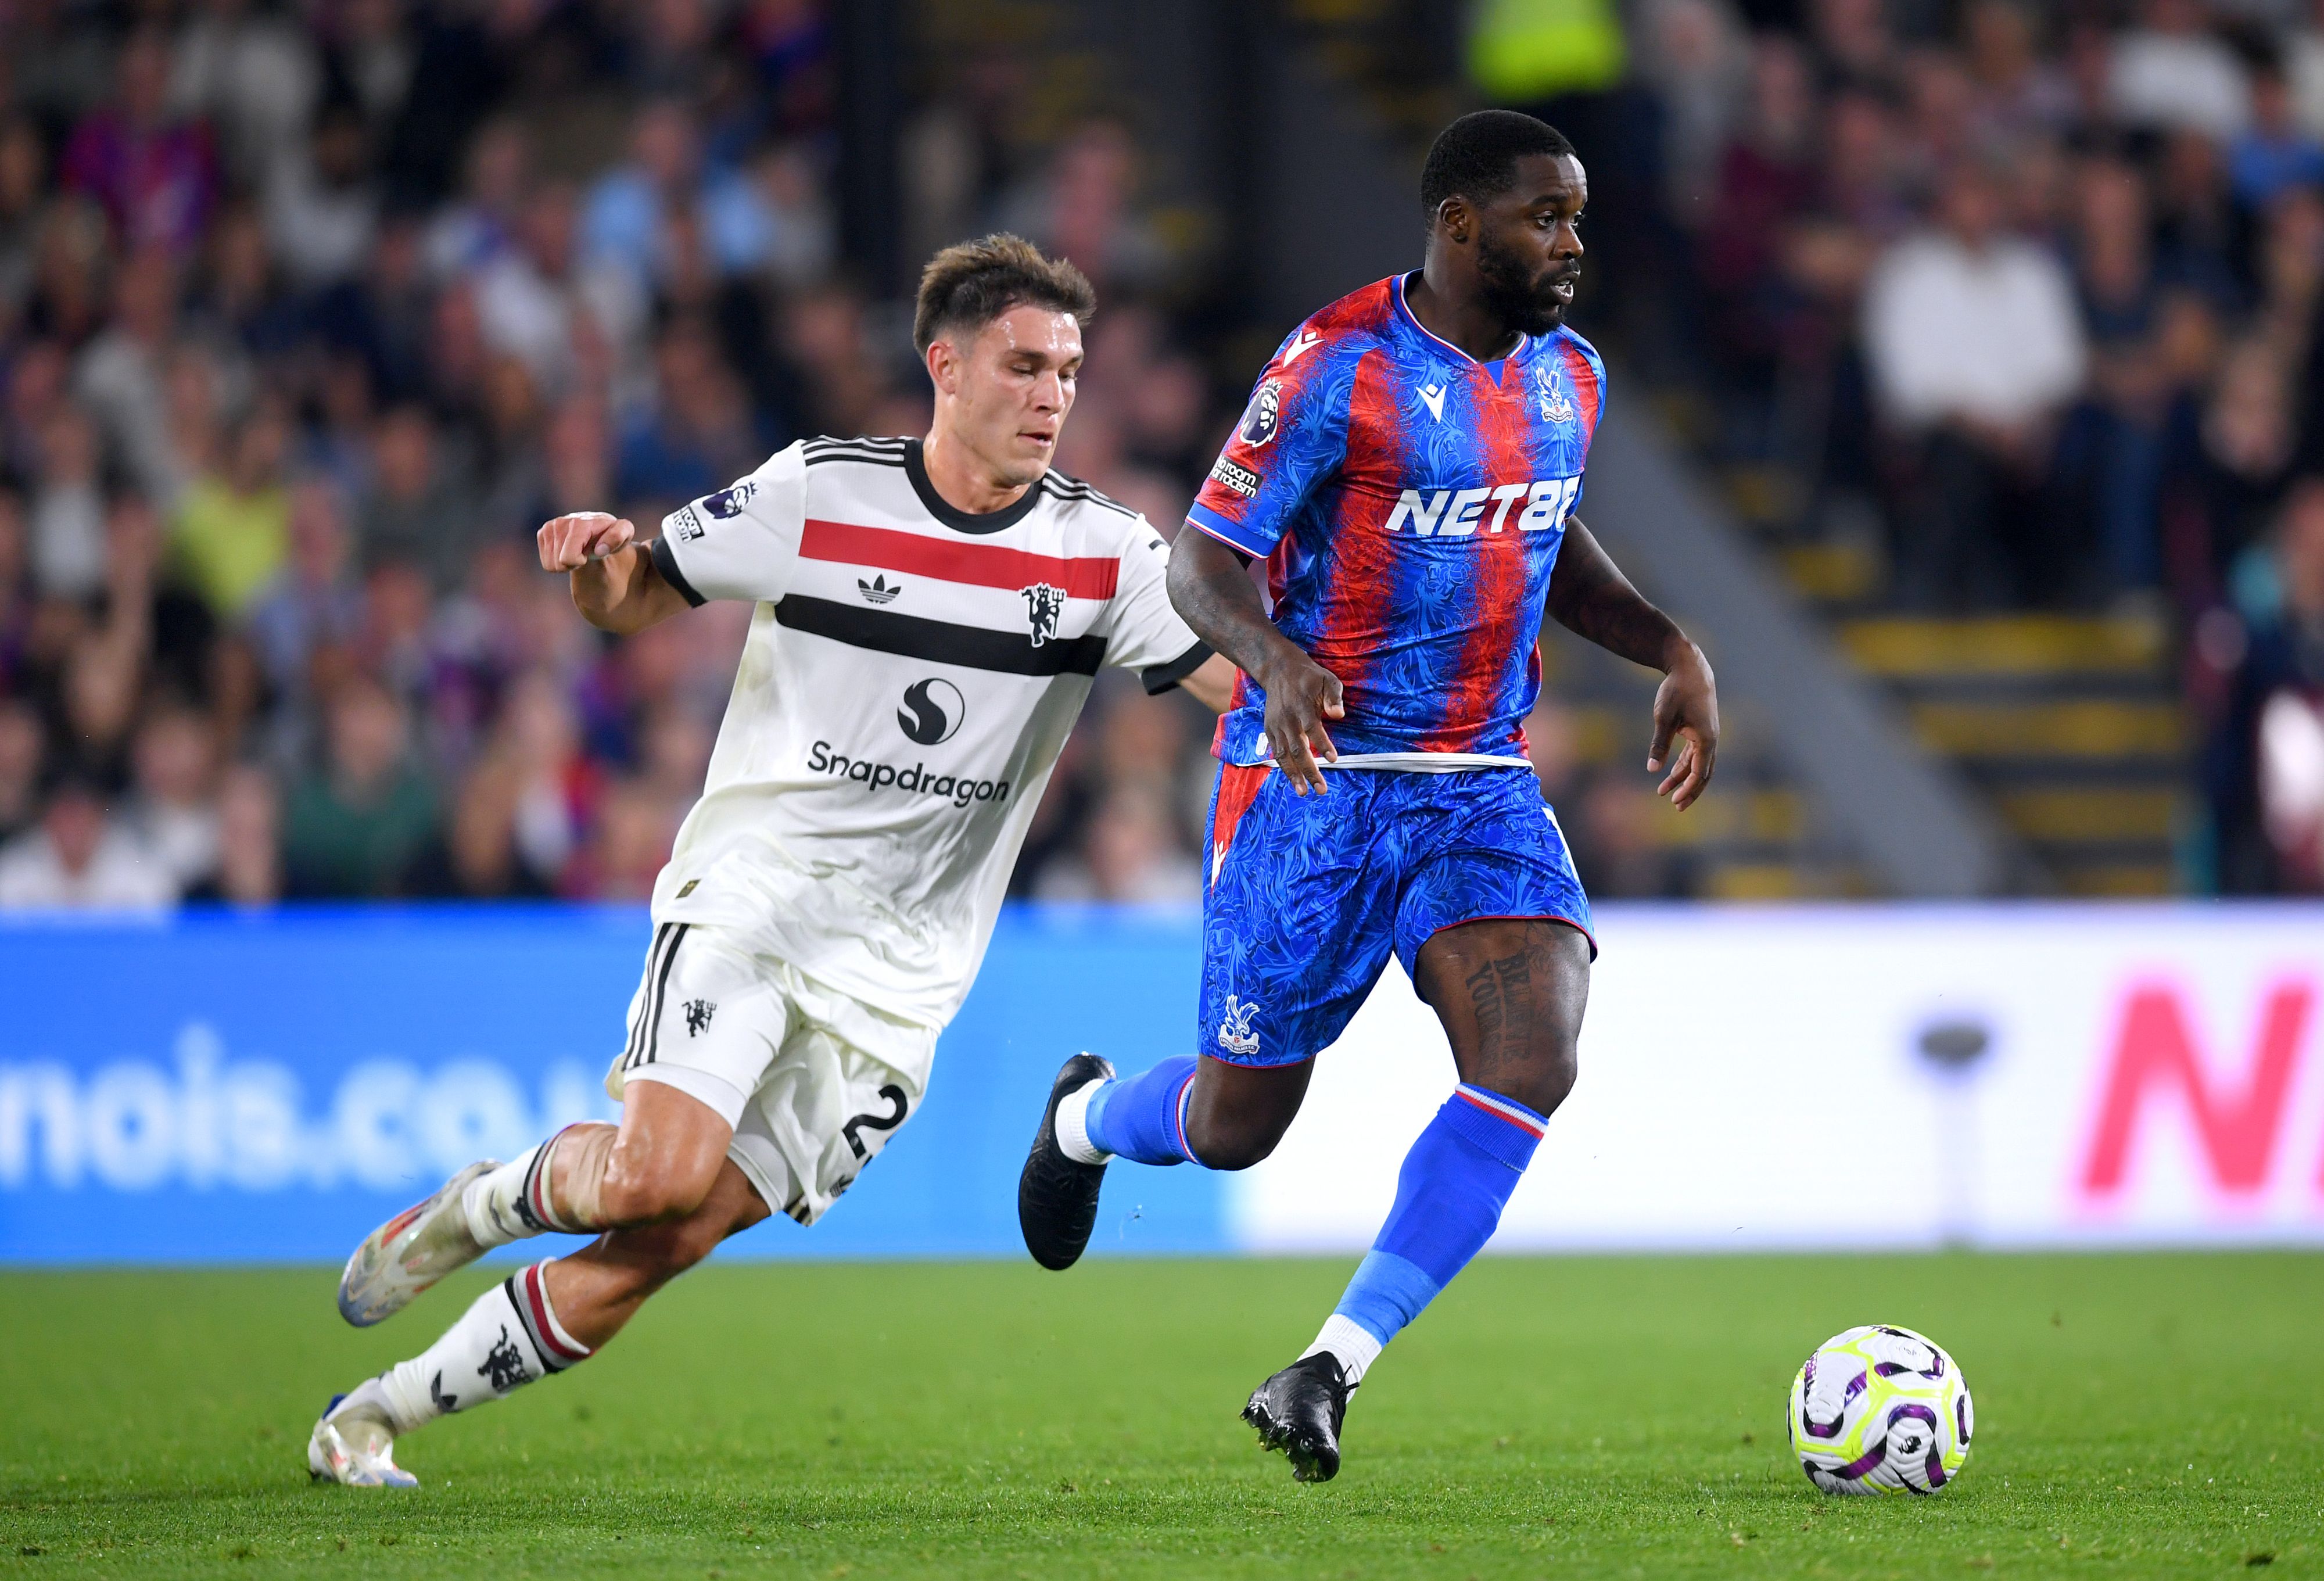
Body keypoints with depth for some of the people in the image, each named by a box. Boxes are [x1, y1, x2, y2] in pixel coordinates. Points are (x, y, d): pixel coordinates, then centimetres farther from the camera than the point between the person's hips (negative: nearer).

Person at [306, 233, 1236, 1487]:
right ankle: (485, 1202, 6)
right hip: (750, 898, -2)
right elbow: (634, 600, 7)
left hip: (895, 980, 2)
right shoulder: (816, 493, -3)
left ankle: (377, 1416, 10)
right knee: (662, 1176, -27)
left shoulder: (1102, 552, 0)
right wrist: (600, 558, -16)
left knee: (644, 1259, -5)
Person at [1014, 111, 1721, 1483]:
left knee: (1534, 1062, -20)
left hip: (1483, 789, 5)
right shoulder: (1338, 366, -13)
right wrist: (1274, 658, -32)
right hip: (1315, 781, -5)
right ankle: (1085, 1120, 44)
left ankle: (1329, 1374, -13)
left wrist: (1672, 649, 9)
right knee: (1235, 1126, 5)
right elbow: (1204, 561, -12)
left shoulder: (1570, 377, 7)